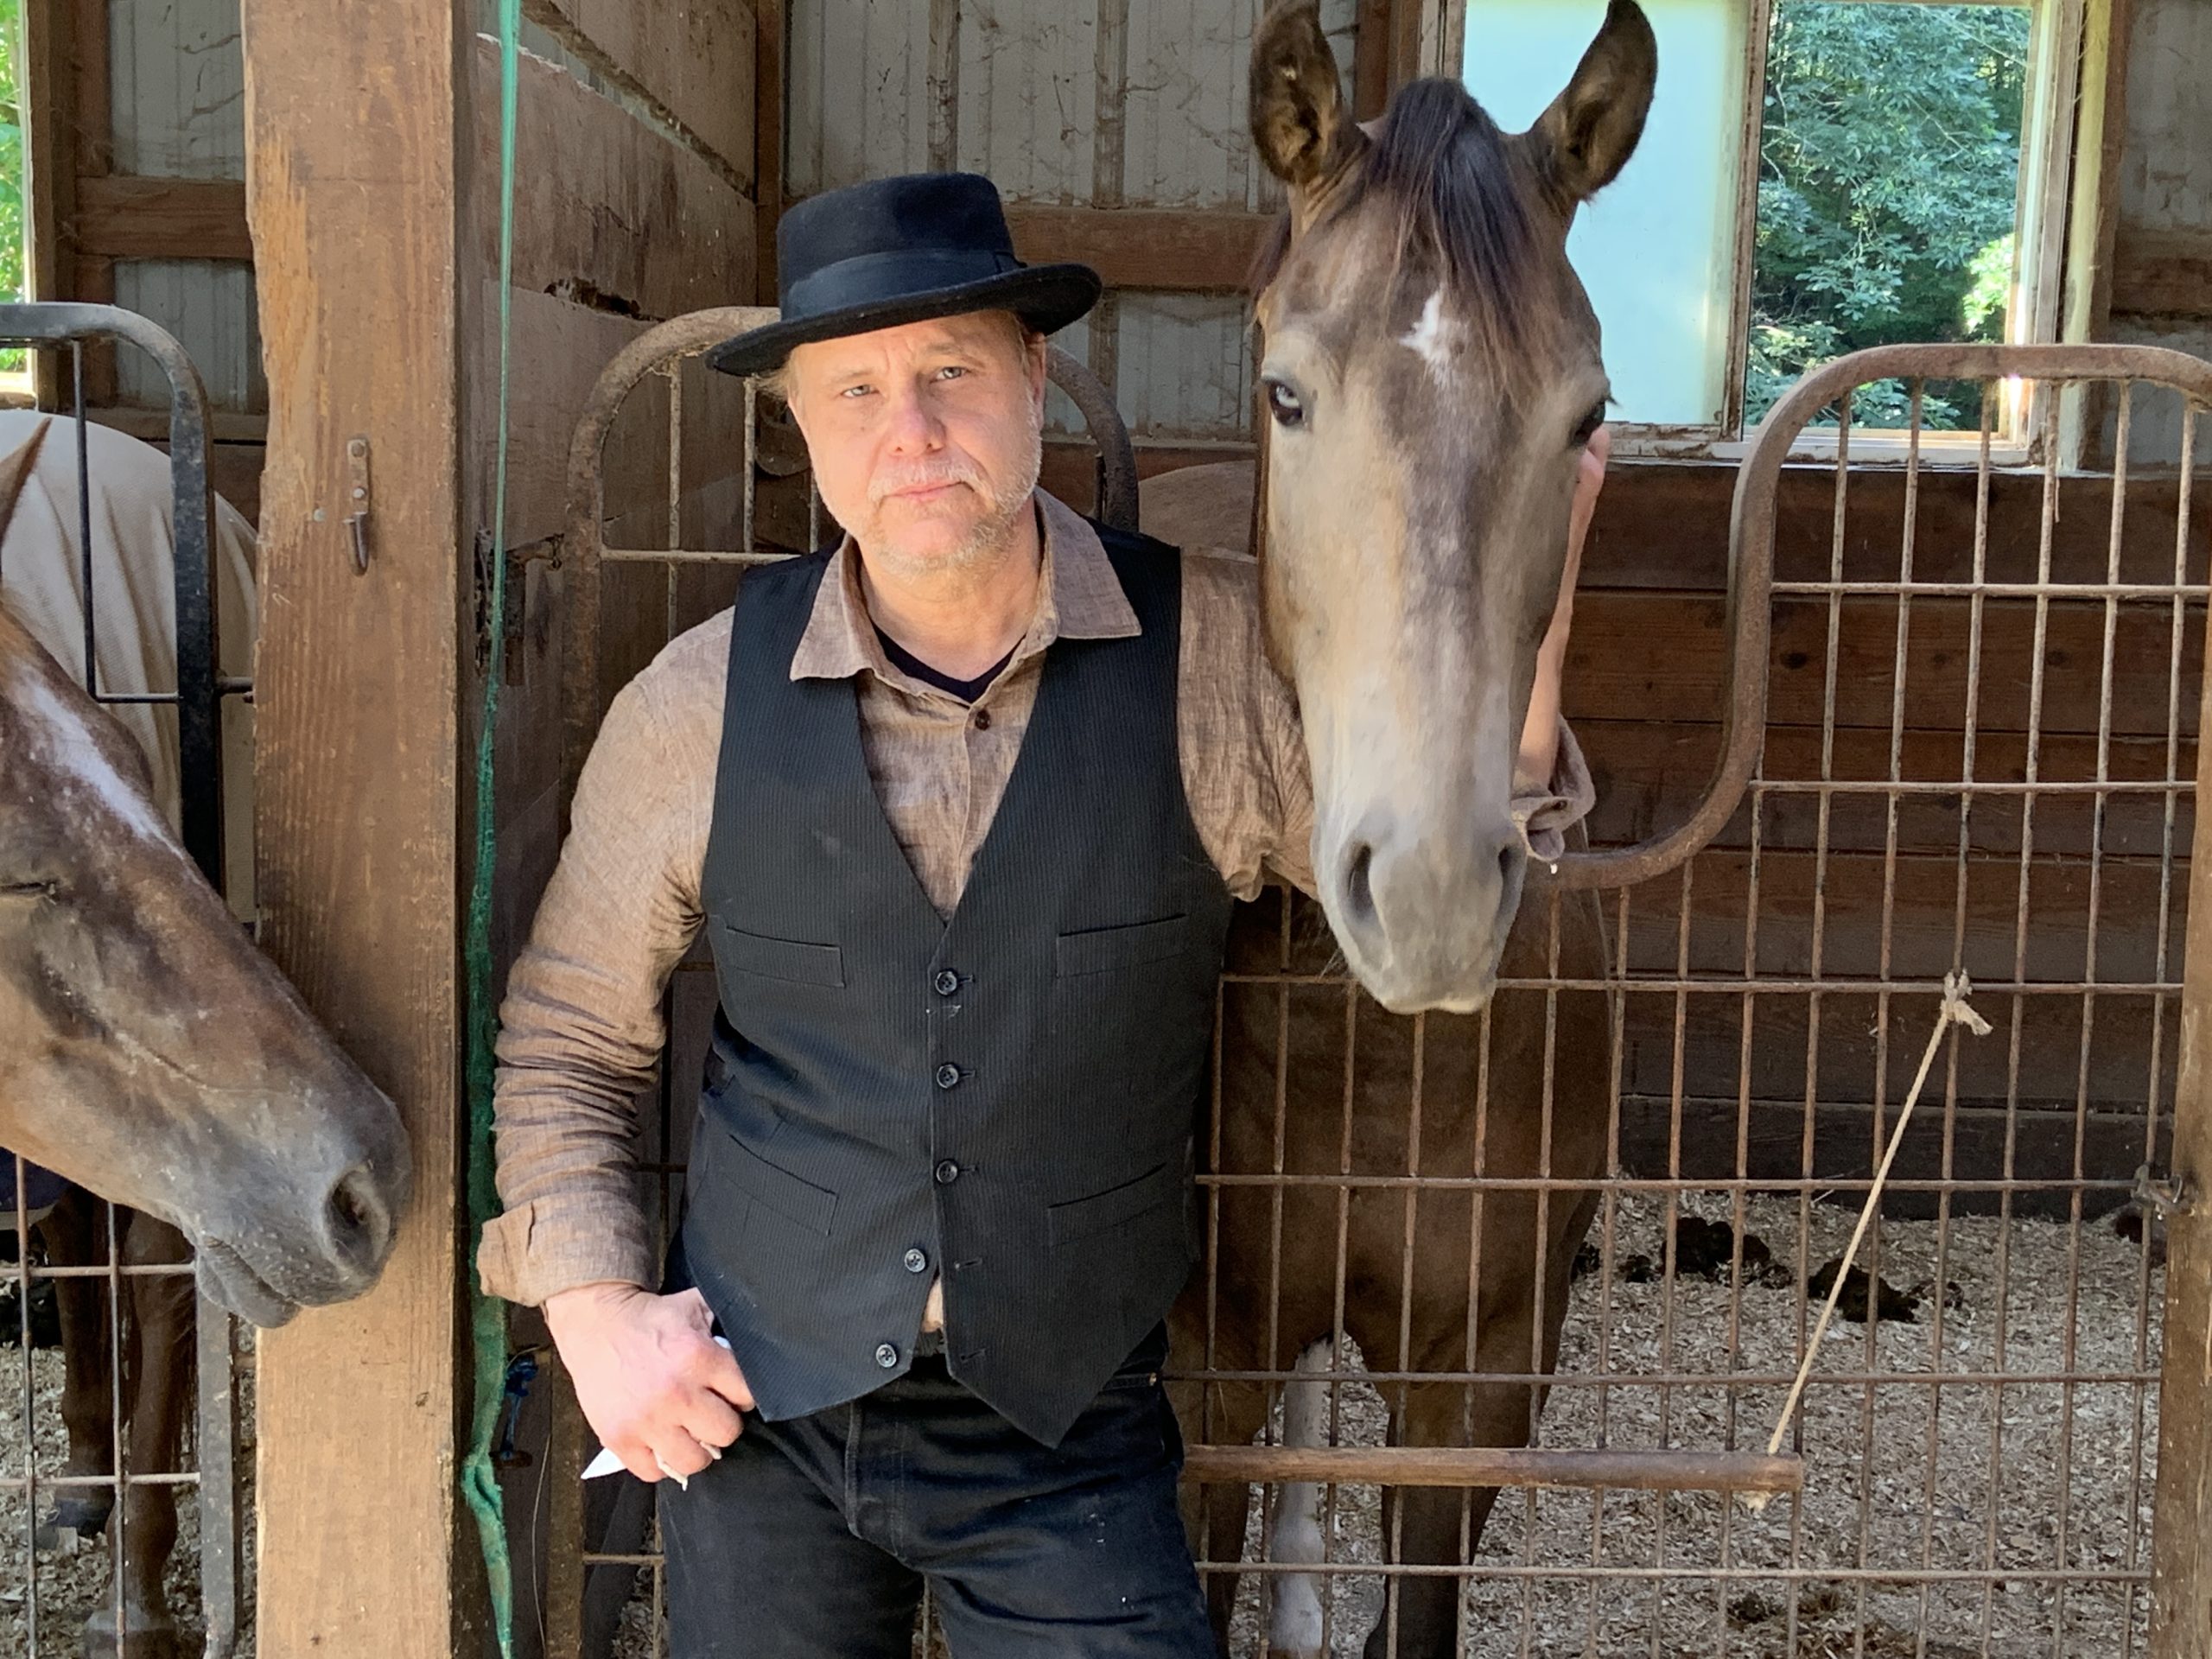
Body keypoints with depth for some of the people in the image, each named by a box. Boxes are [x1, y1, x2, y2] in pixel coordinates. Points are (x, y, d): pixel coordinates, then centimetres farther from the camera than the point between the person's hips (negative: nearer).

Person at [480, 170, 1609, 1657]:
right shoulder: (702, 704, -6)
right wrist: (595, 1309, -4)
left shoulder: (1225, 657, -9)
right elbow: (564, 1035, 5)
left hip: (1067, 1438, -1)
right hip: (757, 1410, 2)